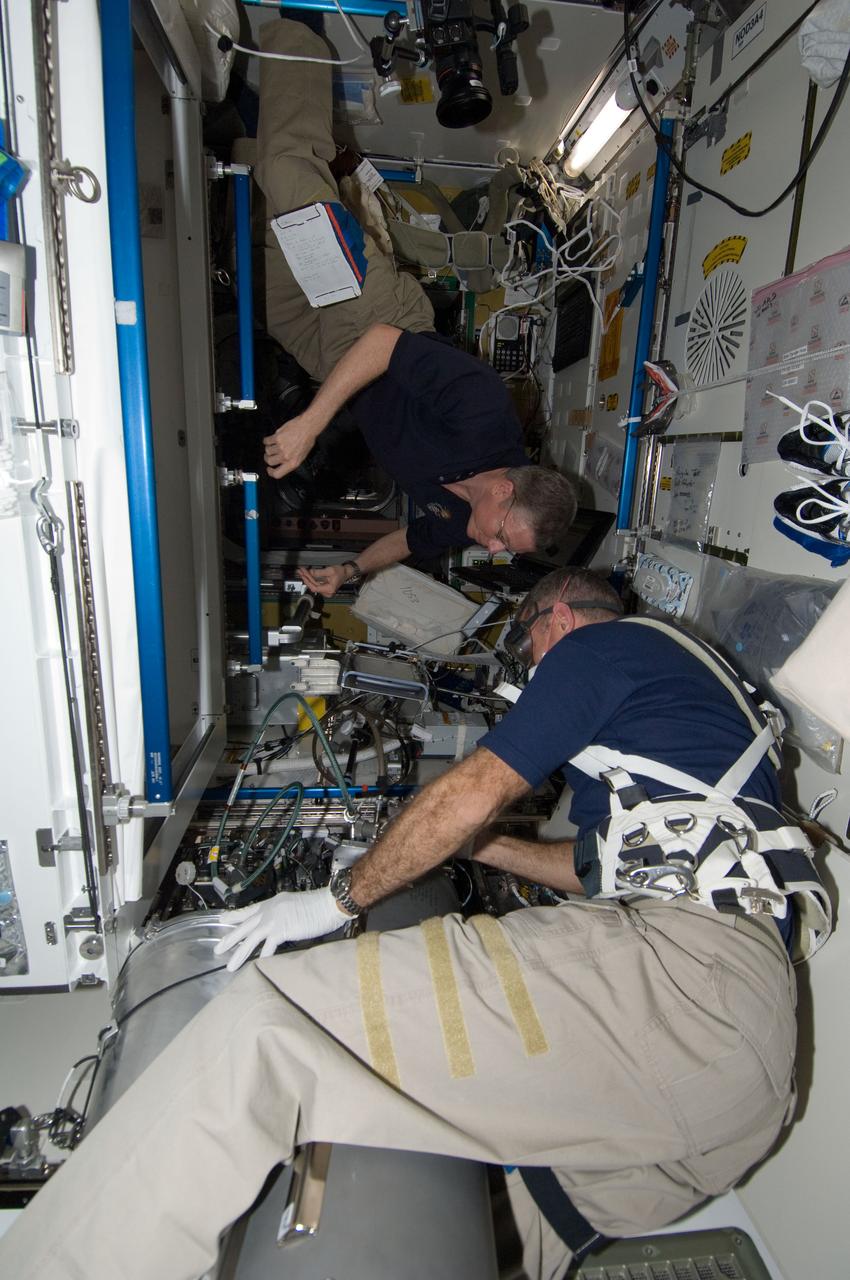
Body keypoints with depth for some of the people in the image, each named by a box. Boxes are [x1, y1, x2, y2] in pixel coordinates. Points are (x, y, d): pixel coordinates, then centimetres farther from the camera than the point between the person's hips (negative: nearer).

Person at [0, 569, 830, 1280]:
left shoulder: (598, 644, 6)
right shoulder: (673, 666, 34)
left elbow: (471, 792, -3)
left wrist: (339, 897, 7)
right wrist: (468, 844, 35)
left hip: (680, 958, -11)